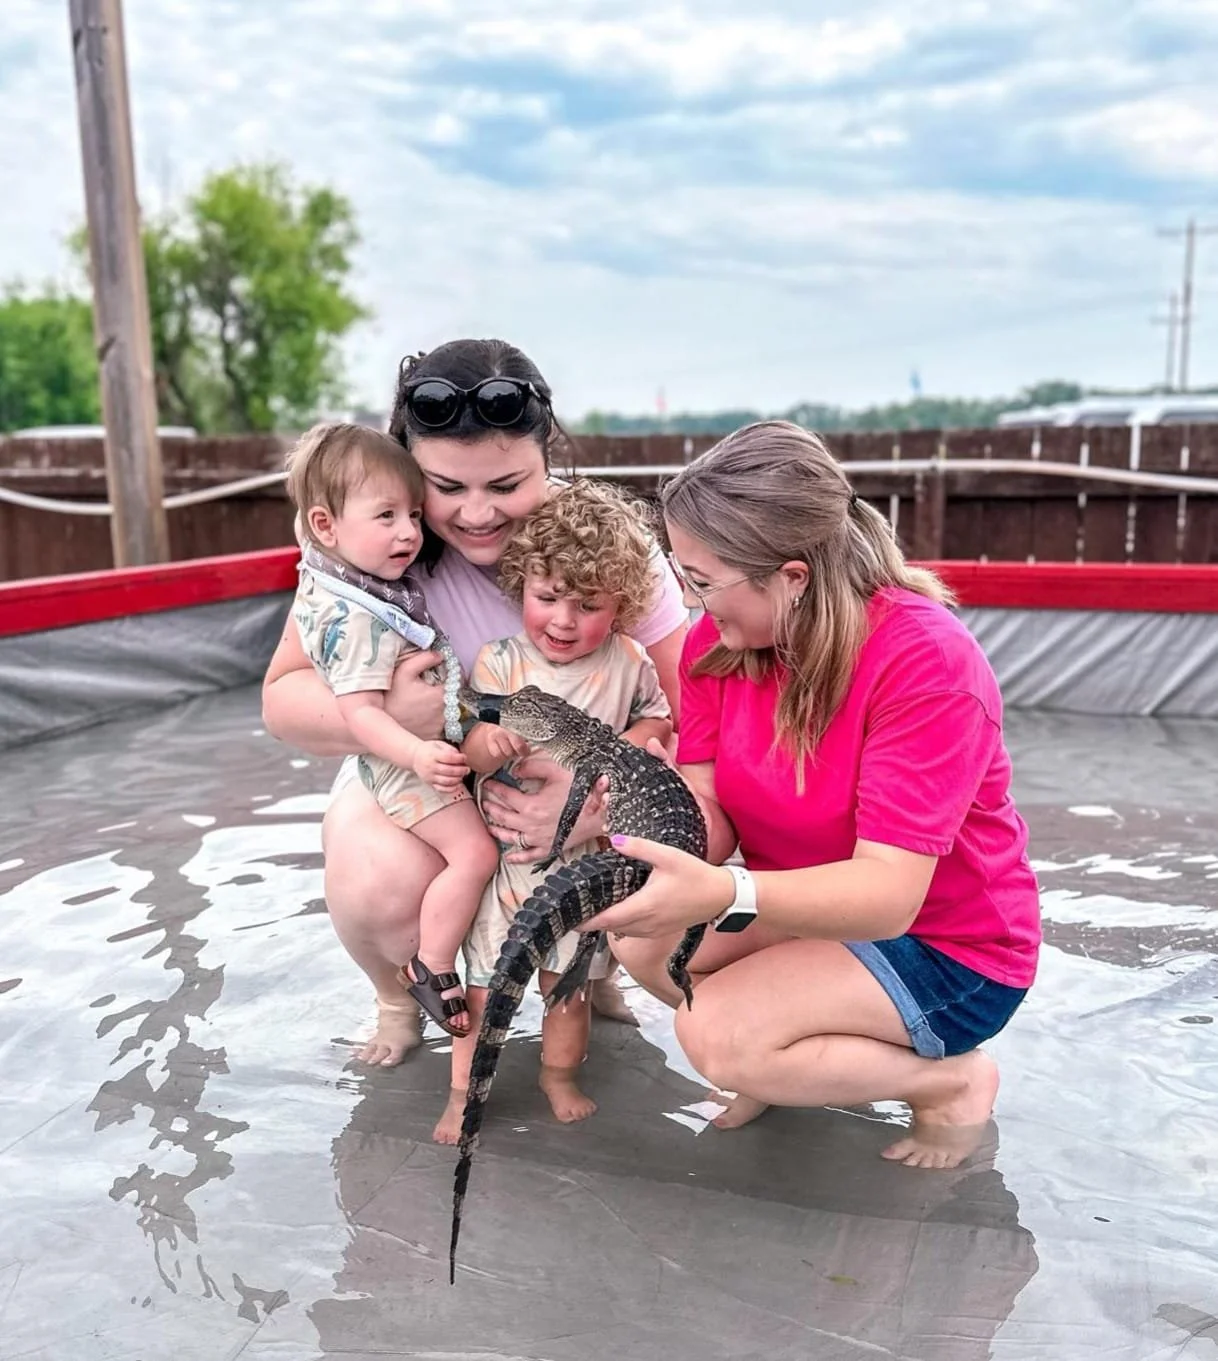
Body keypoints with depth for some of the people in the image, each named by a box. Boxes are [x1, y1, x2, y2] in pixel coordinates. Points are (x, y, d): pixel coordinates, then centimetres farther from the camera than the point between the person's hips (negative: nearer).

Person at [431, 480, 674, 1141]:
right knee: (486, 981, 8)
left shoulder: (627, 663, -9)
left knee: (568, 979, 16)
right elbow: (465, 755, -15)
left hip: (585, 855, 1)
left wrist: (627, 745, -14)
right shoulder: (498, 663, -13)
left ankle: (559, 1076, 40)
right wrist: (486, 745, -38)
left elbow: (659, 716, 7)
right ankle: (463, 1091, 28)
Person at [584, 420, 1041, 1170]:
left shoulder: (925, 661, -30)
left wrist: (721, 895, -50)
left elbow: (888, 893, -34)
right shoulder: (721, 638, -11)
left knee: (718, 1036, -23)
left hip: (949, 949, -6)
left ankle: (951, 1080, 0)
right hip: (820, 908, 6)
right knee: (642, 938, -13)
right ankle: (804, 1057, 9)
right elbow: (706, 817, -14)